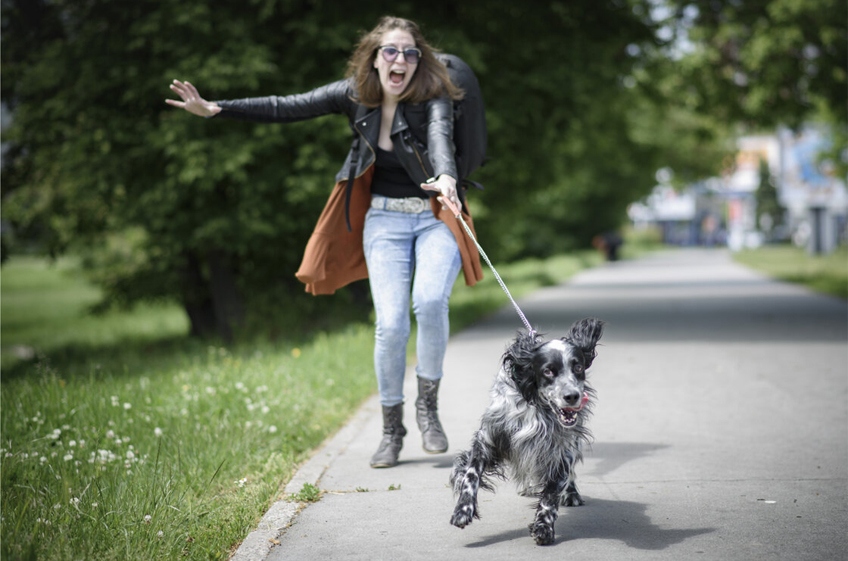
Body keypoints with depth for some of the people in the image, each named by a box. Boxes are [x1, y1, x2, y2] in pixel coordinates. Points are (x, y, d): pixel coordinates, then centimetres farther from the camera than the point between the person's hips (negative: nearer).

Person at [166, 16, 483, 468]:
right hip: (384, 219, 2)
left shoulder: (433, 99, -13)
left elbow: (440, 137, -34)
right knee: (391, 324, -11)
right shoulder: (354, 94, -3)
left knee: (430, 302, -27)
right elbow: (286, 108, -3)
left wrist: (446, 178, -56)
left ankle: (428, 405, -4)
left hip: (436, 217, -2)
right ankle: (391, 429, 8)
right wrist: (215, 109, -10)